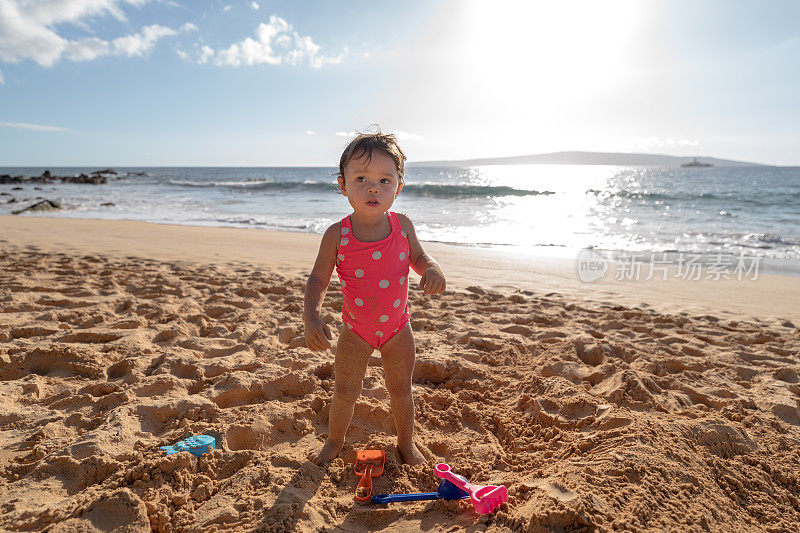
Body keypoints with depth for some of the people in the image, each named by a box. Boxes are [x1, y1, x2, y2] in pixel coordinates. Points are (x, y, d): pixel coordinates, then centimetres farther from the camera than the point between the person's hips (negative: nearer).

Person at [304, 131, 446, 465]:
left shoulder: (402, 226, -11)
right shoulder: (337, 235, -17)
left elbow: (418, 256, 6)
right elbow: (318, 279, -10)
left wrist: (432, 269, -17)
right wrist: (312, 316, -26)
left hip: (398, 327, 1)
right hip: (355, 330, -1)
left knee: (401, 389, 17)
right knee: (345, 391, 12)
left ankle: (406, 442, 42)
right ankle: (334, 440, 41)